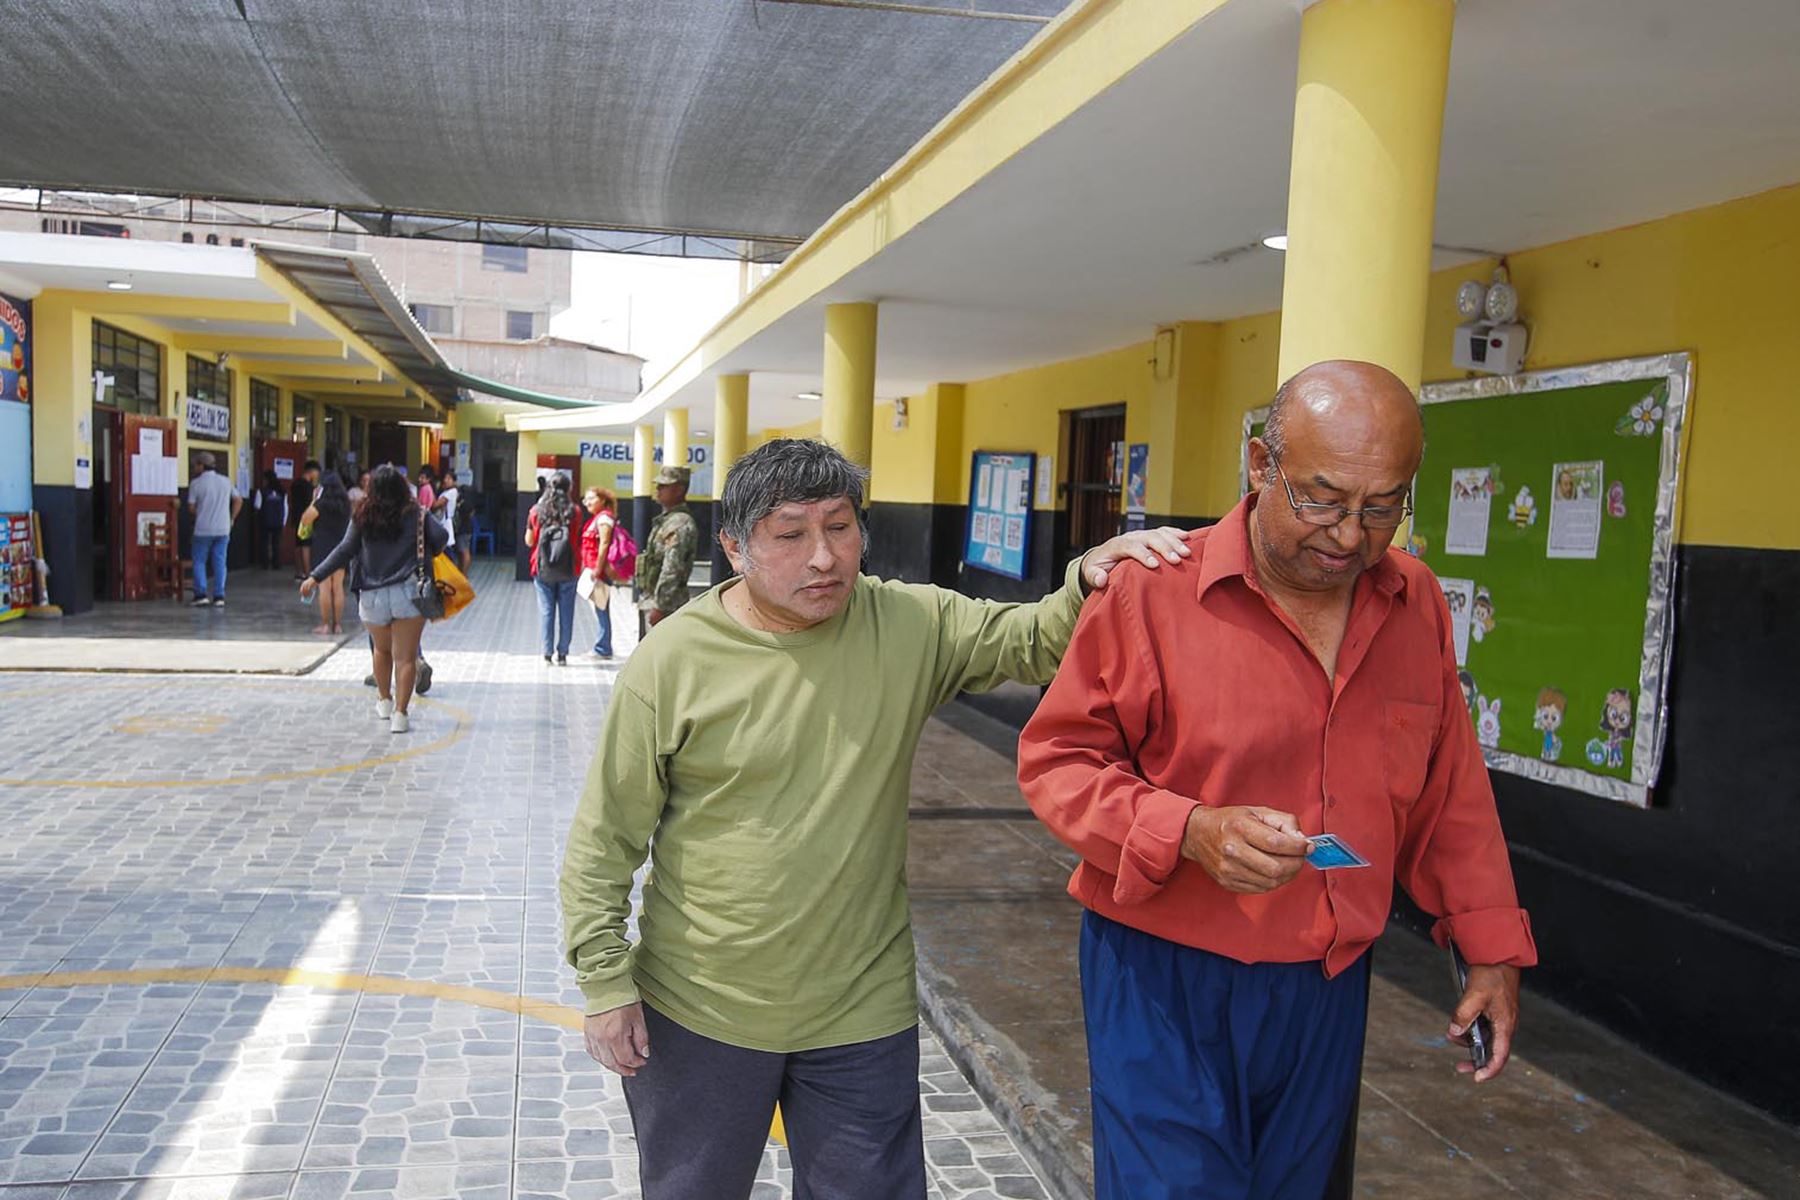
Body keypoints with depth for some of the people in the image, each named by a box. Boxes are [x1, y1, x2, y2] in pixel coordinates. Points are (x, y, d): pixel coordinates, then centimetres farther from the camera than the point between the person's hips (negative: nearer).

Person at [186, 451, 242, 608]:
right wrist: (232, 519, 17)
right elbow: (238, 501, 10)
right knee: (220, 562, 6)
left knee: (199, 561, 6)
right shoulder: (226, 481, 6)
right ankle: (219, 596, 4)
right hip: (223, 529, 3)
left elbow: (191, 507, -5)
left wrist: (200, 515, 15)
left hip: (203, 530, -3)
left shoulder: (196, 483, -6)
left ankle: (201, 594, -2)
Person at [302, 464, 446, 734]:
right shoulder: (416, 515, 0)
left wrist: (315, 576, 1)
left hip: (372, 596, 2)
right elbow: (439, 537, -7)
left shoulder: (363, 516, 2)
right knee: (405, 657, -1)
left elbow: (346, 550, -2)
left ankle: (384, 701, 39)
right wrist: (424, 555, 15)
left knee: (382, 650, 24)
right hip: (408, 592, -2)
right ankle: (399, 714, -6)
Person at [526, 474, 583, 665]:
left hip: (543, 569, 1)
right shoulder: (575, 512, -4)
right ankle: (562, 653, 8)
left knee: (546, 611, 6)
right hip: (567, 570, -1)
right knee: (566, 611, 6)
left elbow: (529, 541, 5)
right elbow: (578, 540, -1)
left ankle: (547, 652, 6)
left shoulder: (536, 511, -1)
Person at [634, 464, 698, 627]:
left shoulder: (680, 524, -18)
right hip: (651, 600, 10)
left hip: (667, 605, -10)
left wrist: (659, 607, -24)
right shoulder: (665, 520, 15)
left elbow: (672, 570, -24)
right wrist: (646, 602, 21)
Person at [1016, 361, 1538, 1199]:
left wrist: (1491, 947, 10)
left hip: (1328, 991, 5)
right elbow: (1054, 760, -10)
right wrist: (1189, 831, -24)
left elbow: (1450, 792, 10)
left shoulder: (1416, 604, 1)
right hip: (1169, 981, -5)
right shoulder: (1151, 590, -15)